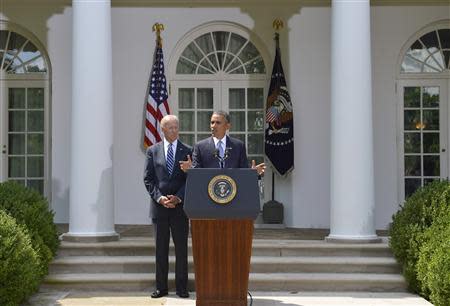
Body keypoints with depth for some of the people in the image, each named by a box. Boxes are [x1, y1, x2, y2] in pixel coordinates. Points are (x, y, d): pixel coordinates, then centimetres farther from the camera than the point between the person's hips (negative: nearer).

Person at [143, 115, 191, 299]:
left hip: (180, 206, -1)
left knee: (181, 249, 2)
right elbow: (148, 179, 3)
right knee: (161, 249, 6)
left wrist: (178, 197, -12)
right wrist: (159, 197, -10)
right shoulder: (152, 151, 7)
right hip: (159, 206, 1)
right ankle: (161, 287, 13)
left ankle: (181, 287, 10)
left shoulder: (187, 151, 4)